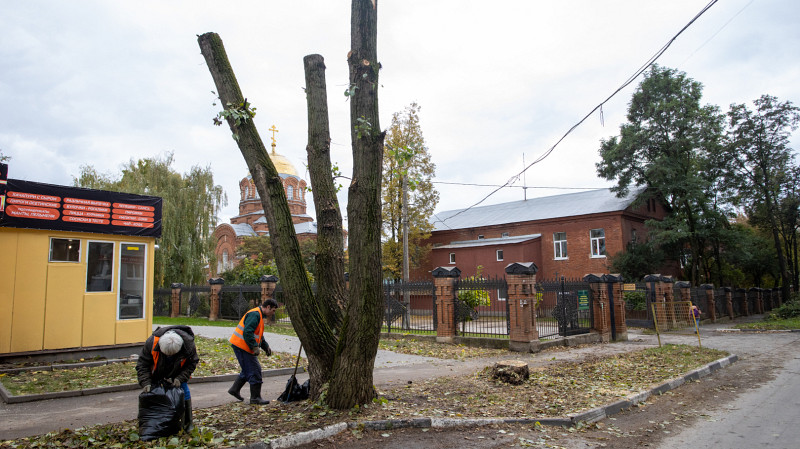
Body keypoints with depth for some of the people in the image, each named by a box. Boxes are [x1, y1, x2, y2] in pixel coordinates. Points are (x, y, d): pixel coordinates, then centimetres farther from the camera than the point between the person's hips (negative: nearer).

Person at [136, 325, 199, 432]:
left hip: (176, 375, 0)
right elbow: (142, 364, -21)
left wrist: (180, 378, -27)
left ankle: (187, 425, 10)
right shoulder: (152, 342, -34)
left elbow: (192, 363, -16)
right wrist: (145, 383, -30)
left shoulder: (188, 344, -33)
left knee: (185, 395, -5)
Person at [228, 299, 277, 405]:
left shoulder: (259, 315, 17)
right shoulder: (255, 314, -18)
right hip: (241, 345, -11)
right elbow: (247, 332, -27)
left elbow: (259, 335, 26)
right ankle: (255, 398, 1)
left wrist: (266, 347, 17)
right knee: (254, 371, -6)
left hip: (241, 346, 11)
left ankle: (235, 389, 31)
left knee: (248, 369, 20)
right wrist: (255, 347, -24)